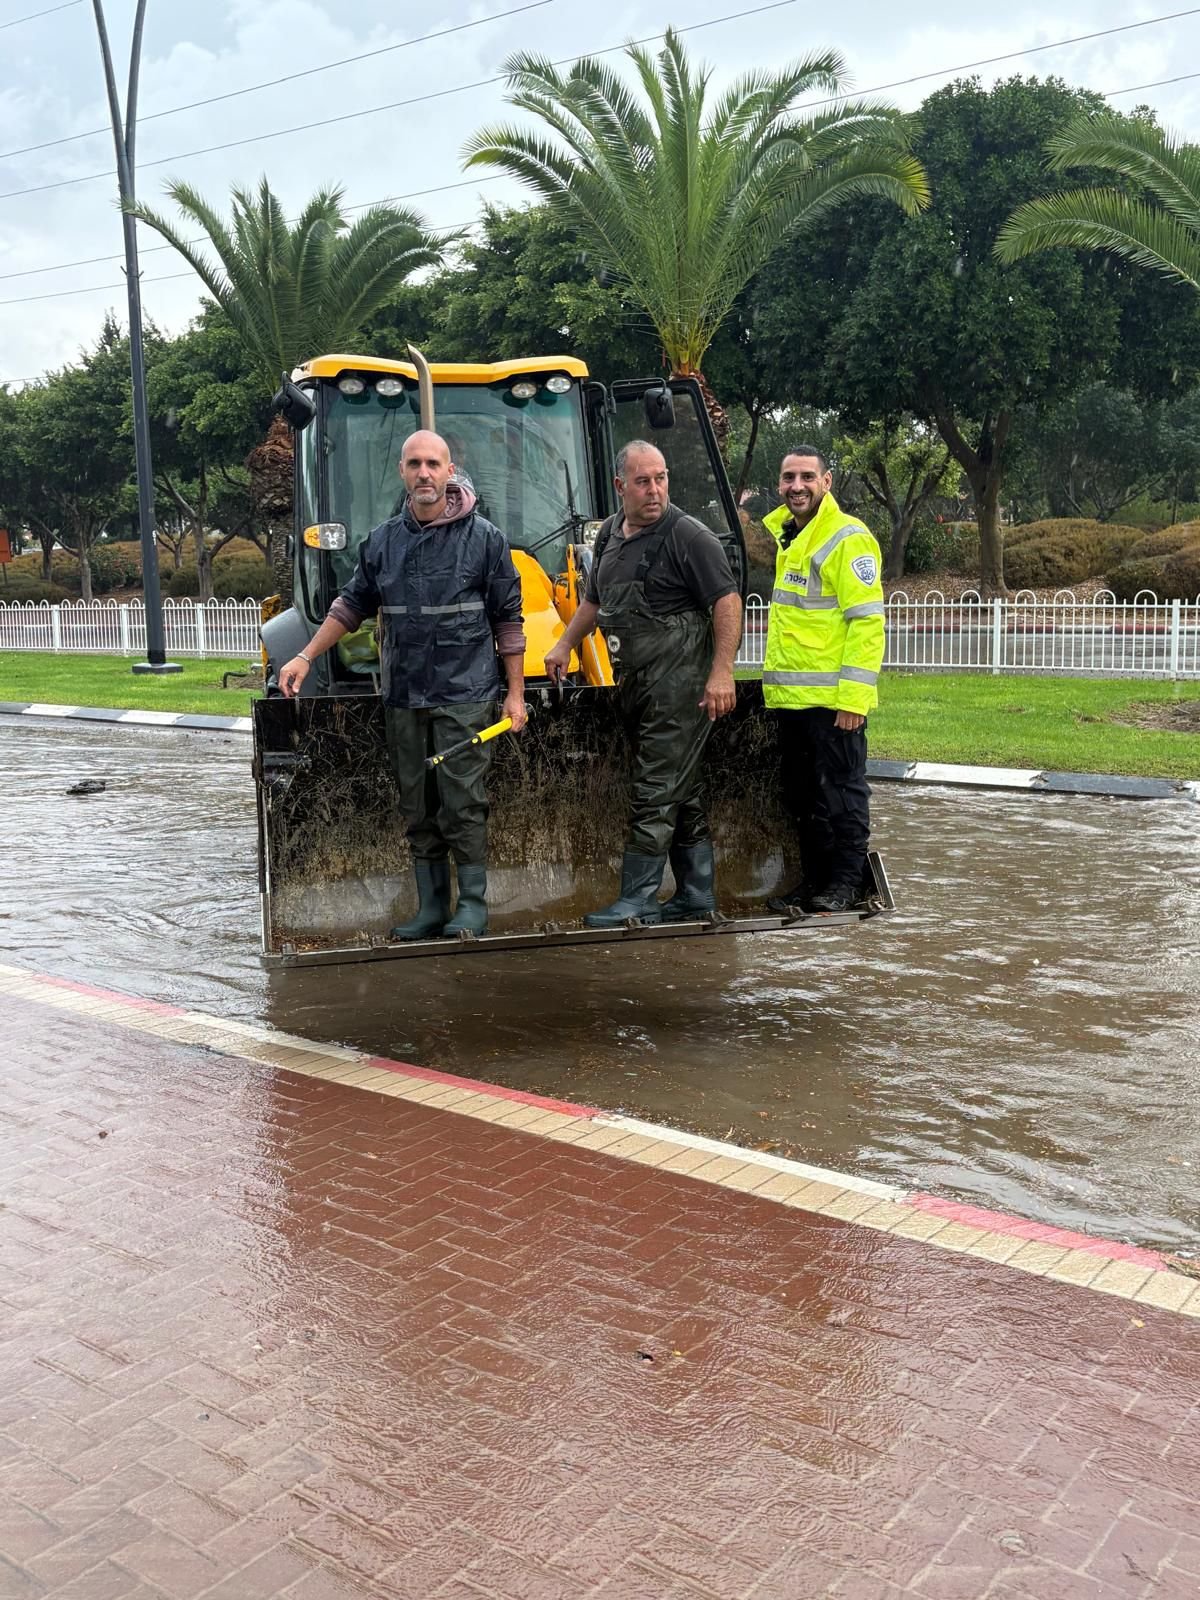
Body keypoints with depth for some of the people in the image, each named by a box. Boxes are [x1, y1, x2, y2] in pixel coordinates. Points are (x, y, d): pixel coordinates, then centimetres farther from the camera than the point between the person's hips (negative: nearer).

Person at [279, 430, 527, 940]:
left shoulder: (483, 536, -2)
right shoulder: (382, 541, 9)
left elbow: (508, 619, 0)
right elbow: (352, 605, 18)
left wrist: (515, 693, -3)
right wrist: (306, 657, 11)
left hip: (465, 694, -4)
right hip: (403, 699, 4)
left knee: (462, 802, -4)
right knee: (417, 807, 8)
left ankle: (473, 905, 8)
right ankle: (431, 908, 17)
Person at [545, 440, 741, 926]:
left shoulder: (689, 536, -9)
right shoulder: (611, 534, 14)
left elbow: (727, 603, -15)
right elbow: (594, 599, 29)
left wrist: (721, 672, -22)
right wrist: (565, 644, 24)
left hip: (680, 686, -8)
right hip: (634, 683, 8)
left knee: (656, 794, -6)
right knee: (680, 794, 13)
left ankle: (638, 900, -1)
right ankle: (696, 896, 21)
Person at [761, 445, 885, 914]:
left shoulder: (848, 538, -11)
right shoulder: (785, 535, 16)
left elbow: (867, 622, -17)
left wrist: (853, 696, -21)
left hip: (832, 699, -9)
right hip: (790, 698, 9)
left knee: (841, 794, 1)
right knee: (803, 797, 15)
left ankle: (845, 883, 11)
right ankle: (815, 880, 25)